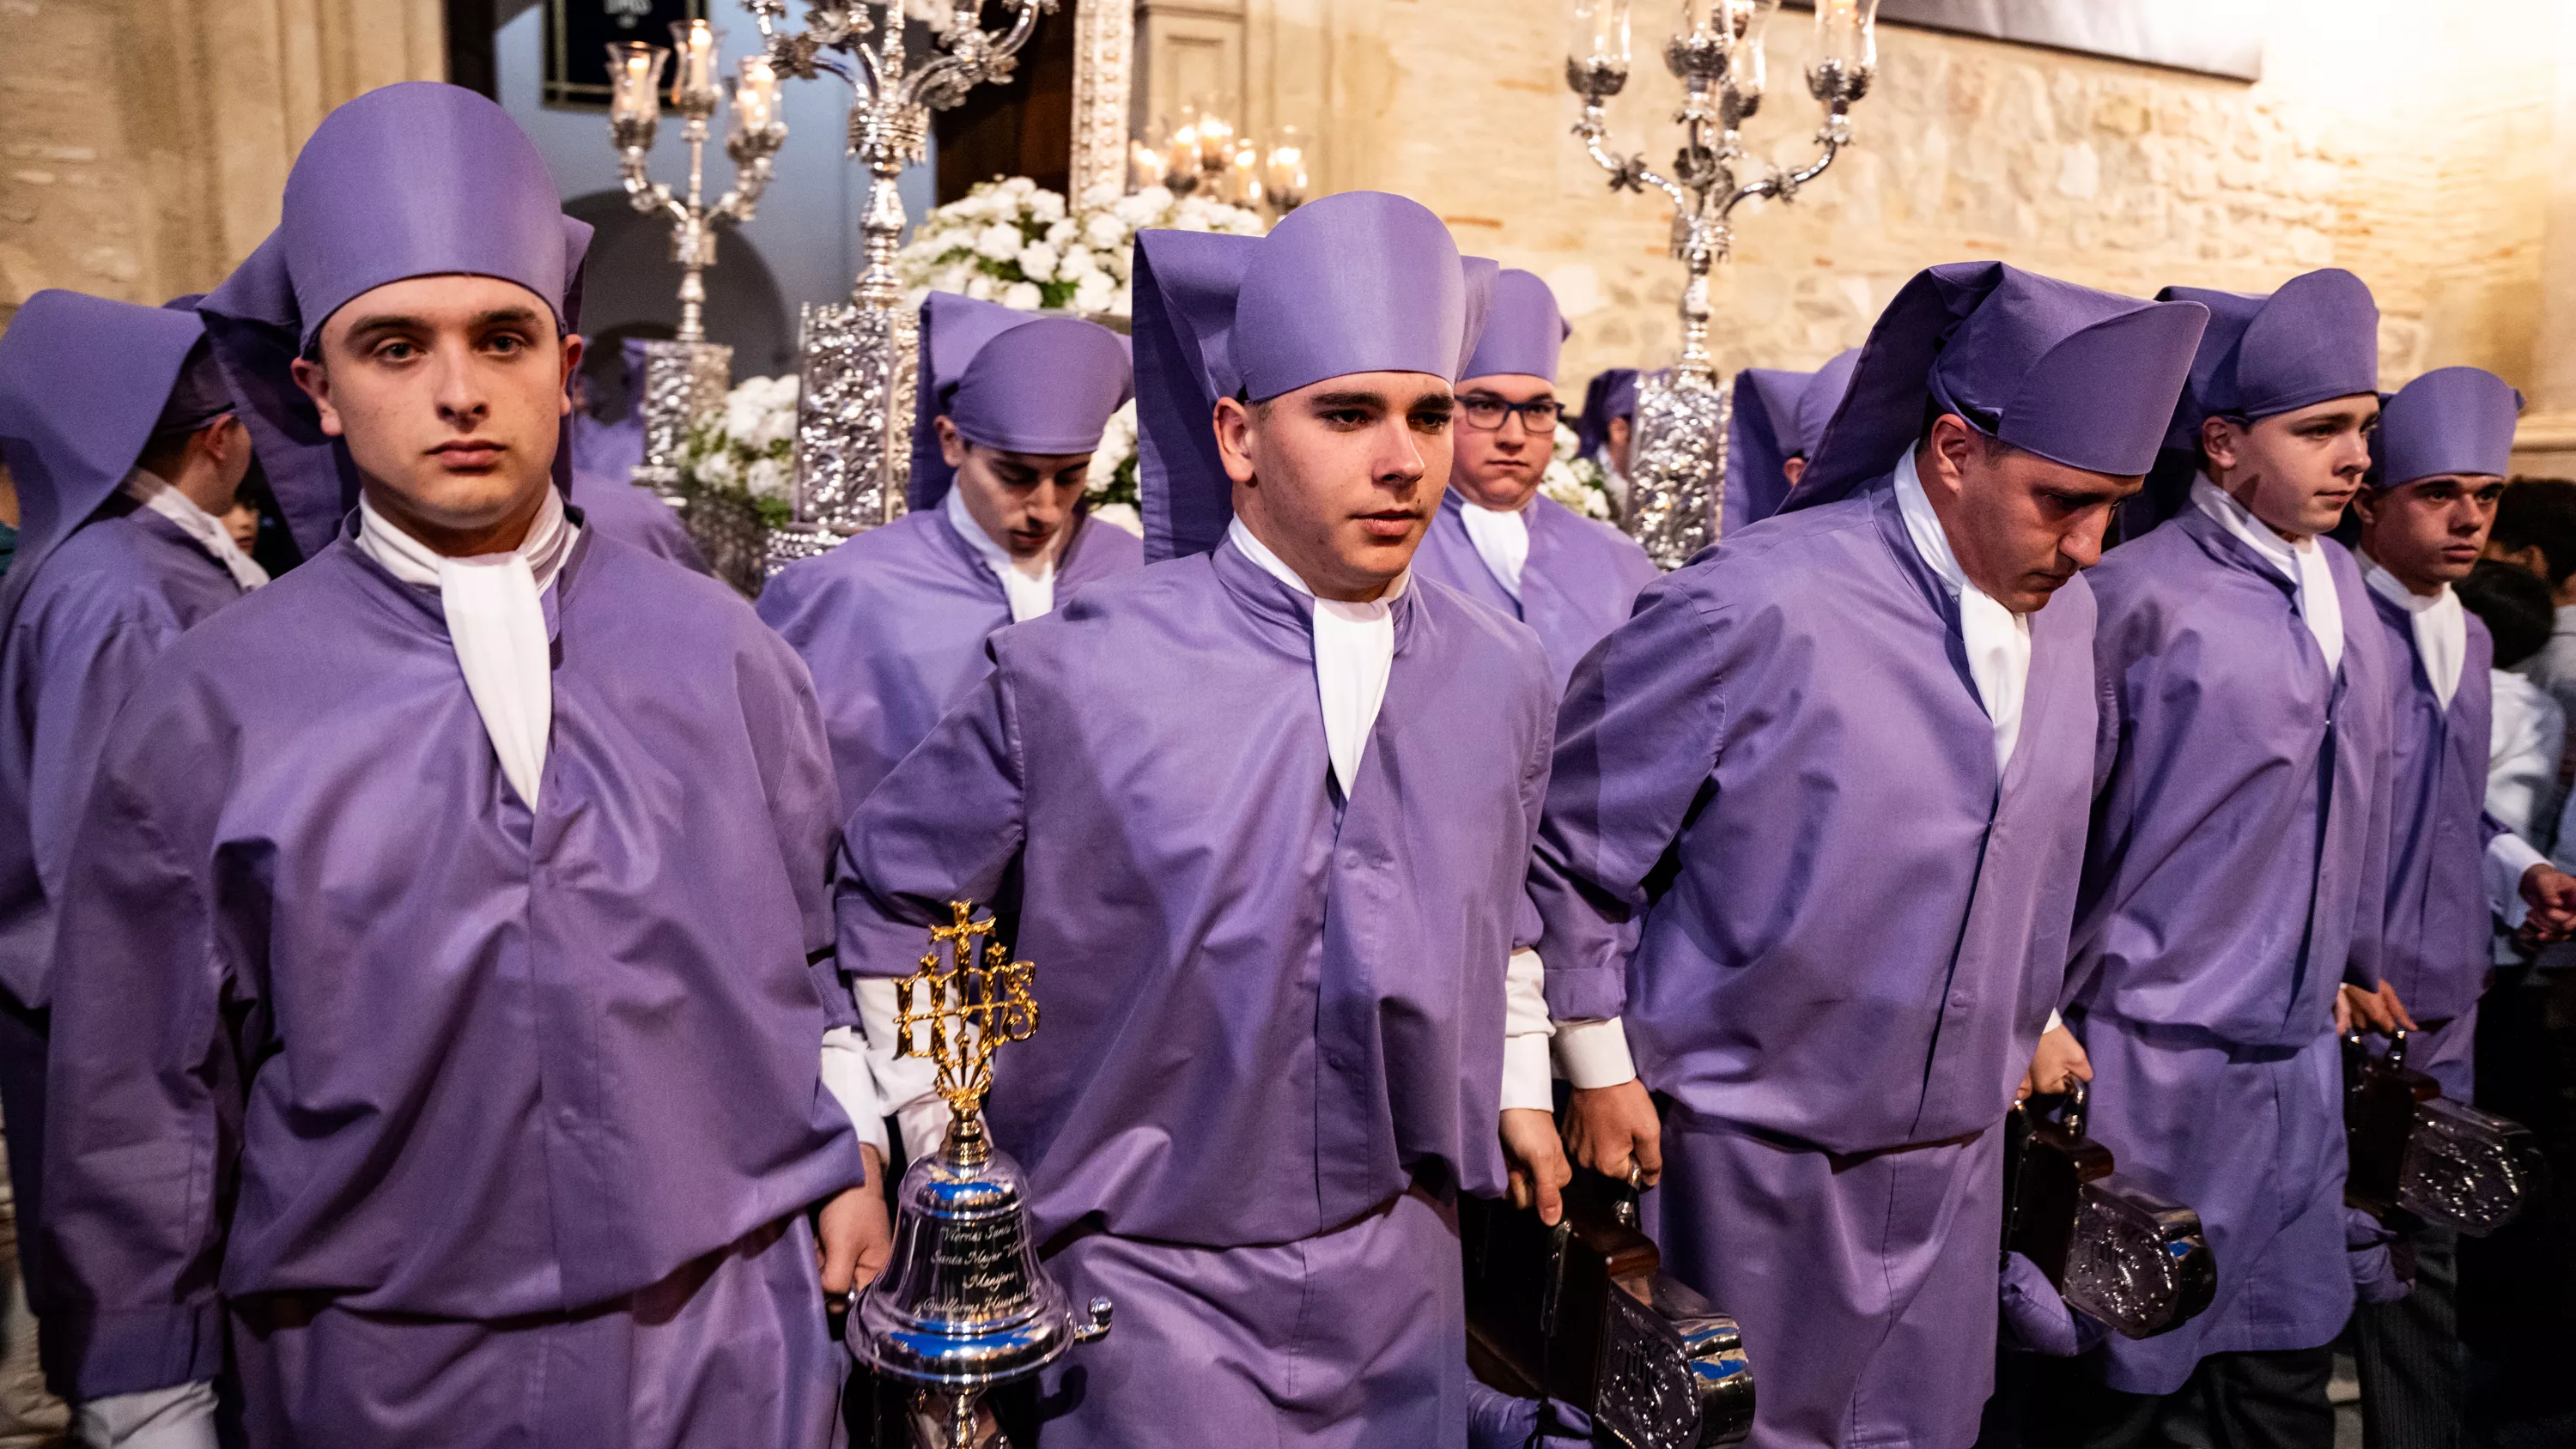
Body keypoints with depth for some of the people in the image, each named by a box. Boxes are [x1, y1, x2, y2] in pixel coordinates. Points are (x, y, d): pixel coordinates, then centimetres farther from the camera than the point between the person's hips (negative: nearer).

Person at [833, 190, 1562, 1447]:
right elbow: (892, 895, -2)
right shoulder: (1075, 675, -15)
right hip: (1146, 1281, -3)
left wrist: (1518, 1091, 18)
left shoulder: (1503, 679, -3)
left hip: (1400, 1263, 4)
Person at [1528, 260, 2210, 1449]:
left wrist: (2032, 1021, 18)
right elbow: (1564, 831, -14)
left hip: (1956, 1152, 6)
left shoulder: (2066, 613, 2)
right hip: (1753, 1168, -6)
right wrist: (1600, 1066, -9)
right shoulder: (1760, 606, -21)